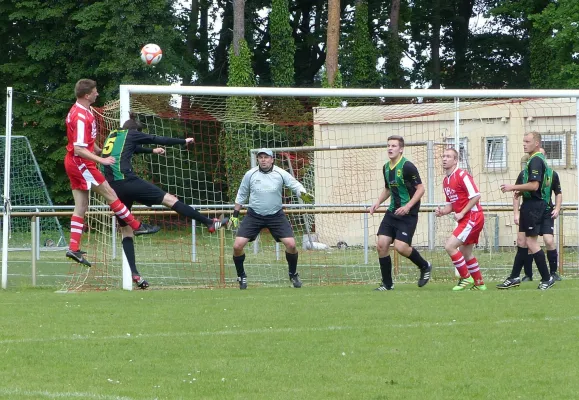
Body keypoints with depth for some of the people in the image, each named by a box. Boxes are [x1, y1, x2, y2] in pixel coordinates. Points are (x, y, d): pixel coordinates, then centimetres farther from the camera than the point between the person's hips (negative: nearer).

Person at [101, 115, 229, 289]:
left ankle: (134, 273, 0)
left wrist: (152, 151, 58)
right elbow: (159, 140, 13)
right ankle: (210, 223, 1)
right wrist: (184, 142, 26)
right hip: (127, 181, -6)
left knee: (126, 229, 11)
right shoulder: (131, 134, 7)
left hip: (112, 188, 6)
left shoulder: (112, 136, 25)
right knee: (169, 199, 0)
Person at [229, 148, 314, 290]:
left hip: (276, 215, -1)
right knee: (237, 246, -11)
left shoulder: (281, 174, -7)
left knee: (291, 244, -13)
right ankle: (241, 276, 12)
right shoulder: (250, 175, -4)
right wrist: (235, 215, 9)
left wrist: (303, 194, -34)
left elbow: (295, 185, -11)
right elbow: (241, 195, 8)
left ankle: (293, 274, 14)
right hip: (254, 216, 1)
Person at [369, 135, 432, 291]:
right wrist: (378, 203, 9)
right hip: (392, 212, 7)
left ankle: (425, 267, 12)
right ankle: (387, 284, 7)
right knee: (381, 245, -3)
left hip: (408, 214, -7)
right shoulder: (386, 167, 9)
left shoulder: (407, 167, -15)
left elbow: (420, 189, -14)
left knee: (400, 246, -16)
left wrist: (408, 206, -23)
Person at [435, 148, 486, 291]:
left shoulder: (462, 175, -14)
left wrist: (461, 213, -18)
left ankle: (466, 278, -6)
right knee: (465, 252, 16)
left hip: (473, 216, -10)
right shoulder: (446, 181, 14)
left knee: (450, 246, -15)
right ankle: (479, 283, 27)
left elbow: (476, 196, -19)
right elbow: (451, 204, 20)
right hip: (464, 219, 10)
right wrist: (442, 211, -1)